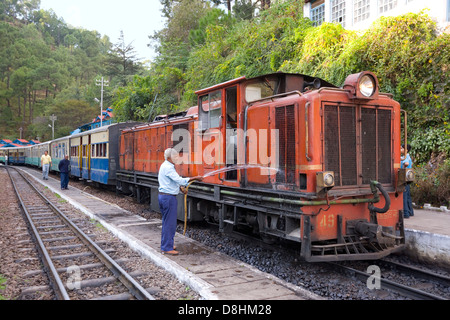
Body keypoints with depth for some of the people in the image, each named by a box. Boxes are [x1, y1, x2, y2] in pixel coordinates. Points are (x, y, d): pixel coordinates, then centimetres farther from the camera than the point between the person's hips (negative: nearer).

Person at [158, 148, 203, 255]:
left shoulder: (165, 166, 16)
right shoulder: (168, 167, -17)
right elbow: (179, 180, -25)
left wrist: (180, 187, 19)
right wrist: (195, 178, -22)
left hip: (162, 195, 11)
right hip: (169, 197, -11)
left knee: (167, 222, 17)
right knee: (170, 223, -5)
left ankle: (165, 245, 26)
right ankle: (167, 248, 1)